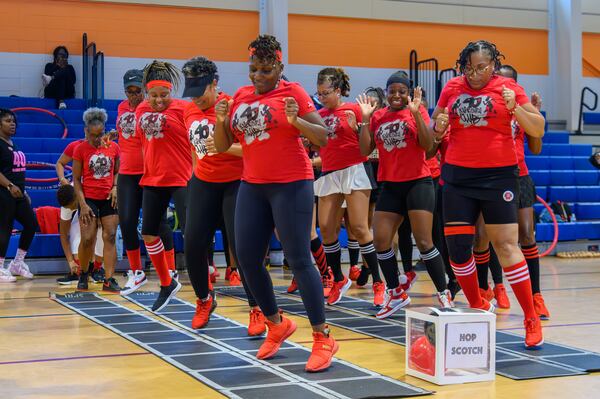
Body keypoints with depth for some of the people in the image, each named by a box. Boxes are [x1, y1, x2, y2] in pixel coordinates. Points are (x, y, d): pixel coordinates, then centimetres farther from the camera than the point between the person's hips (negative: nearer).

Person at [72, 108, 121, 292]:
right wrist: (83, 204, -10)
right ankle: (83, 274, 17)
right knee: (87, 239, -7)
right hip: (89, 199, -2)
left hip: (109, 199, 2)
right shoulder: (80, 149, -4)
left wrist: (115, 187, -4)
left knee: (110, 237, -4)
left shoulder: (113, 147, 3)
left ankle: (109, 280, -2)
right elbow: (76, 179, -2)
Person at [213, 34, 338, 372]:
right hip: (252, 186, 6)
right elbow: (222, 146, 12)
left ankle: (323, 338, 0)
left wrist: (296, 121, -26)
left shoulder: (293, 92, -5)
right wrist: (221, 120, -7)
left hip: (291, 185, -6)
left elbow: (323, 137, -9)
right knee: (247, 259, 5)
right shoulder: (240, 97, 10)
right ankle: (277, 324, 25)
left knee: (299, 260, -8)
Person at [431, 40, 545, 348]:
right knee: (456, 246, 3)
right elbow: (434, 126, 20)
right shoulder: (452, 87, 7)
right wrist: (438, 125, -3)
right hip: (458, 175, 4)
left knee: (506, 244, -7)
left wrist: (514, 108, -17)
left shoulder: (508, 87, -1)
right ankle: (477, 306, 24)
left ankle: (531, 319, 2)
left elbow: (538, 130, -2)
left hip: (498, 175, -4)